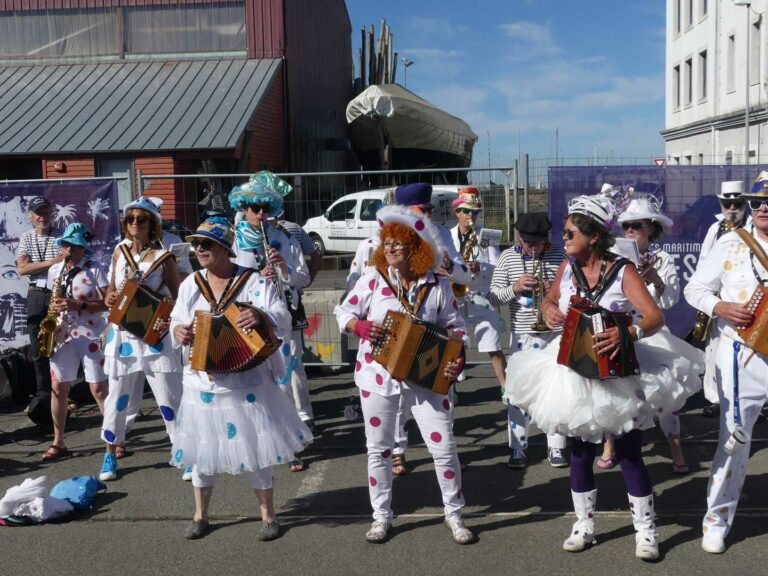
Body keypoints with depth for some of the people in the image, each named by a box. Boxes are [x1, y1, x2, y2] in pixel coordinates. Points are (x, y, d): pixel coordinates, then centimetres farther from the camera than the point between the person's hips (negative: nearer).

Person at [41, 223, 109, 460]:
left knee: (99, 389, -4)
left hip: (91, 334, -5)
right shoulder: (54, 271, 9)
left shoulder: (94, 269, -6)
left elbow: (107, 303, -11)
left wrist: (78, 304, -22)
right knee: (58, 388, 4)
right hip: (63, 334, 5)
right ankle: (58, 442, 15)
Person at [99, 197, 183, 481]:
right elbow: (112, 288, 17)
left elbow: (178, 297, -4)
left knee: (169, 397, -1)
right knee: (117, 396, 10)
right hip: (122, 334, 4)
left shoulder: (163, 257, -7)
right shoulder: (119, 252, 6)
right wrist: (109, 299, -5)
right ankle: (110, 453, 26)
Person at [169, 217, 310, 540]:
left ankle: (268, 515, 22)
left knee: (254, 446, 4)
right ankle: (200, 516, 30)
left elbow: (282, 317, -16)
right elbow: (176, 320, 12)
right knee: (202, 448, 11)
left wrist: (261, 316, -38)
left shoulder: (253, 281, -7)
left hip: (247, 382, -3)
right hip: (203, 383, 4)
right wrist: (178, 331, -11)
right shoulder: (190, 284, 7)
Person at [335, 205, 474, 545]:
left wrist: (458, 359, -15)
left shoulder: (437, 285, -3)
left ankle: (454, 515, 20)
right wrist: (361, 327, -20)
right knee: (378, 448, 9)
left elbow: (455, 327, 2)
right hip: (378, 375, 0)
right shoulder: (373, 278, -4)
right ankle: (381, 516, 27)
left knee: (444, 446, -1)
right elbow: (343, 312, 1)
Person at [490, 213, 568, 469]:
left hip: (556, 334, 1)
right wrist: (514, 288, -18)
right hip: (522, 335, 0)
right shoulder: (508, 257, 1)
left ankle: (556, 447, 20)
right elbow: (493, 297, 0)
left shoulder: (559, 256, 1)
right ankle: (517, 448, 15)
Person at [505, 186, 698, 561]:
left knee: (629, 453, 4)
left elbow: (655, 317, -23)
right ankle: (584, 525, 27)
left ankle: (645, 531, 19)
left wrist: (627, 333, -42)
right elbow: (550, 298, 15)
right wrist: (549, 311, -8)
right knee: (580, 452, 12)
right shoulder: (568, 266, -2)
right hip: (576, 371, 4)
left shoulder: (622, 271, -15)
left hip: (616, 372, -4)